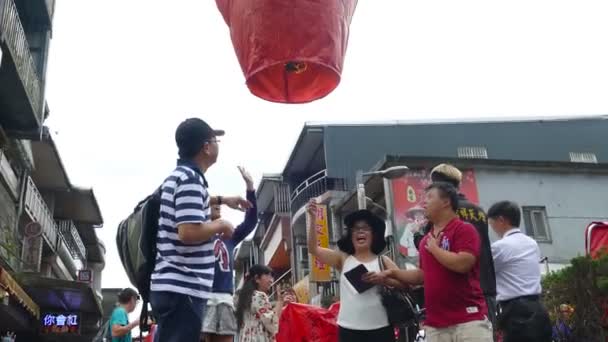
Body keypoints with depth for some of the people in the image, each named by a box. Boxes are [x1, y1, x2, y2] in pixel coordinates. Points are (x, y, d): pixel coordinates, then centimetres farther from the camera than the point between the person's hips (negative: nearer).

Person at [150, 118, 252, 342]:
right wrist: (221, 225, -8)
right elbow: (188, 232, -25)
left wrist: (221, 200, 38)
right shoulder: (190, 179, -14)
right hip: (182, 289, -10)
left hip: (172, 286, 10)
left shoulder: (178, 176, 17)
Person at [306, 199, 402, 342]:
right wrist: (312, 218, -9)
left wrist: (383, 279, -15)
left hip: (380, 328, 0)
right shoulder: (343, 259, 10)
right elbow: (313, 249, 0)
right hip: (349, 329, 0)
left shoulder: (383, 261, 8)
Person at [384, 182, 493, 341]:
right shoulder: (425, 240, 16)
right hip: (435, 324, 7)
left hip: (469, 319, -6)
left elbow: (462, 264, -21)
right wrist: (394, 273, 15)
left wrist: (434, 248, -7)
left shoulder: (464, 229, -5)